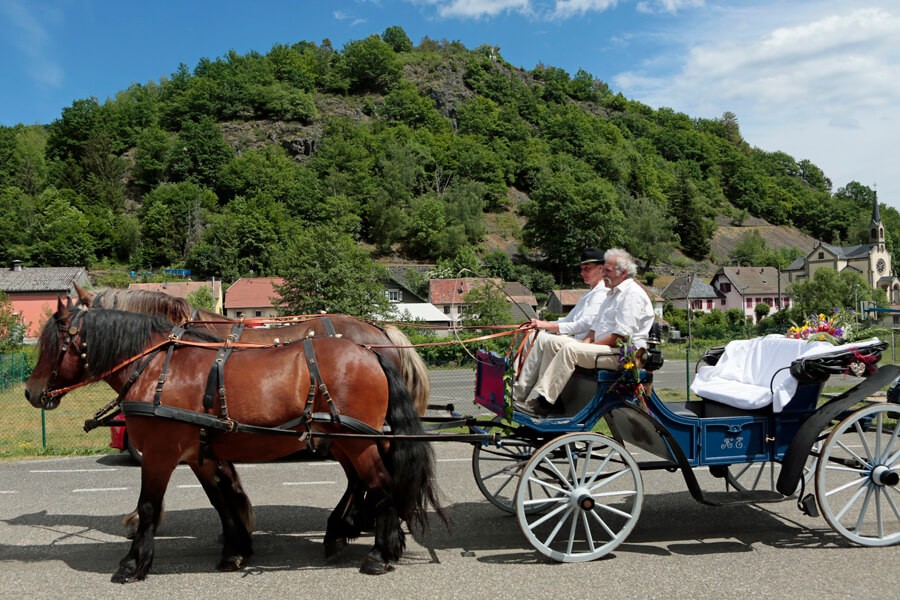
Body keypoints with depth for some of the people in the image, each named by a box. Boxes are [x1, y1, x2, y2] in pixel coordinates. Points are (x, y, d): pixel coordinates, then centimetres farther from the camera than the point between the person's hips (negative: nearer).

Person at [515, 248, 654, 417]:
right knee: (552, 346, -2)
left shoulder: (633, 294, -10)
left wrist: (591, 345, -14)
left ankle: (543, 403, -28)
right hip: (606, 348, 10)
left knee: (570, 349, -28)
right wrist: (586, 342, 4)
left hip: (623, 353, -10)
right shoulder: (613, 293, 23)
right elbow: (597, 327, 24)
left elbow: (621, 337, -19)